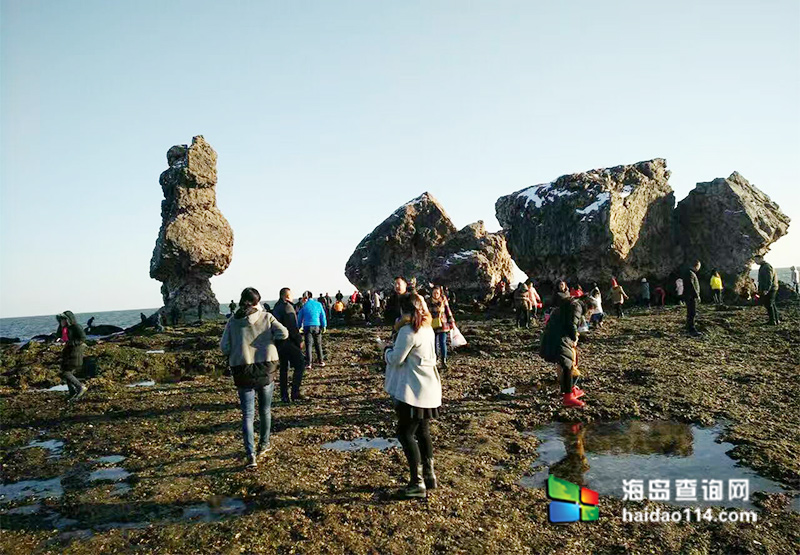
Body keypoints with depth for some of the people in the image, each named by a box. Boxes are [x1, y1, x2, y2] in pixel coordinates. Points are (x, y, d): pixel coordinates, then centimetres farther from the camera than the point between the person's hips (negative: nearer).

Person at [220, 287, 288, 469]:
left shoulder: (233, 321, 3)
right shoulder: (266, 317, 1)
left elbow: (224, 347, -3)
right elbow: (283, 333, -12)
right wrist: (269, 339, 7)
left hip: (242, 370, 0)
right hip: (265, 367, 0)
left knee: (247, 414, 1)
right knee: (265, 410, 19)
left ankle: (251, 455, -9)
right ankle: (264, 444, 35)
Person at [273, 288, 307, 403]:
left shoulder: (276, 308, 15)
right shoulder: (287, 307, -14)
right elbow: (292, 327, -19)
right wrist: (299, 340, -11)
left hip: (278, 342, 9)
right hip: (289, 342, -9)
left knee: (283, 368, 13)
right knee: (300, 365, -1)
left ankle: (284, 396, 15)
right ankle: (295, 394, -5)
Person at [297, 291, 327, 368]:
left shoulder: (304, 306, 0)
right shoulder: (318, 304, 2)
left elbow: (299, 318, 6)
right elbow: (323, 316, 3)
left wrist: (298, 328, 16)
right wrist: (324, 326, 9)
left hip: (307, 327, -1)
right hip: (317, 326, 1)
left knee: (308, 345, 1)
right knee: (318, 345, 13)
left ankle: (308, 364, -3)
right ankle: (321, 361, 18)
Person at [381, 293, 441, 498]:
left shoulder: (408, 331, -18)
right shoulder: (427, 329, 11)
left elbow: (396, 359, -16)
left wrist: (387, 350, 6)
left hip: (414, 391, -9)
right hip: (429, 388, 9)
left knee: (405, 433, -1)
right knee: (423, 432, 18)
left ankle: (417, 482, 0)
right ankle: (429, 476, 26)